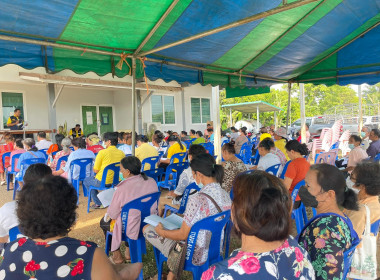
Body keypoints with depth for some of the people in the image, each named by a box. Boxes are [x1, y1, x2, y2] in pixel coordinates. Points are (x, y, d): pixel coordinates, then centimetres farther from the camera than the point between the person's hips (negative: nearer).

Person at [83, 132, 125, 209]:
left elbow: (95, 170, -10)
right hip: (117, 181, 6)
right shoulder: (122, 153, -2)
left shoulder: (102, 152, -16)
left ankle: (99, 203, 21)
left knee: (86, 181, 24)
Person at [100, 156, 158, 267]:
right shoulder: (152, 182, -11)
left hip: (132, 228, -5)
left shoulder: (123, 188, -28)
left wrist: (108, 215, 9)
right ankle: (129, 253, 39)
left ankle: (117, 256, 31)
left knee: (103, 222, 22)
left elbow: (113, 214, -15)